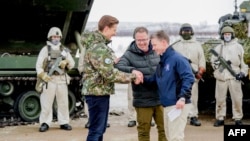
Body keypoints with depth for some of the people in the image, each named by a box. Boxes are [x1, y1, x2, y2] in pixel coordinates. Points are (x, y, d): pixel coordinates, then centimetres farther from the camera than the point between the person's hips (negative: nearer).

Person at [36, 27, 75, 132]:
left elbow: (72, 63, 14)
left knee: (63, 102, 5)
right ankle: (45, 123, 5)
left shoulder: (65, 50, 14)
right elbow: (39, 64, -2)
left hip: (62, 80, 3)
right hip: (49, 80, -3)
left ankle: (64, 122, 14)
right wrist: (42, 75, -17)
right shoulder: (45, 49, 3)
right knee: (46, 102, -2)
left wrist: (66, 62, -8)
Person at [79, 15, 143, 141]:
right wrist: (132, 77, -14)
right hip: (97, 93, -11)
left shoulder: (100, 45, 14)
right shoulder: (98, 48, -20)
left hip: (100, 92, 11)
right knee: (96, 130, -5)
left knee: (100, 129, 17)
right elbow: (110, 74, -23)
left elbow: (114, 65, 14)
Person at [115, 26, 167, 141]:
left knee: (164, 129, 10)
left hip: (161, 99, 3)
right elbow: (118, 67, -22)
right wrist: (132, 70, -37)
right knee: (143, 131, 9)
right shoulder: (129, 55, -6)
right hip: (142, 101, -3)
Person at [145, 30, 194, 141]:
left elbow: (189, 78, -21)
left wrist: (183, 97, -28)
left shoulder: (177, 58, -14)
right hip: (167, 105, 10)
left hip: (178, 105, -9)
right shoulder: (162, 61, 15)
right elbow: (154, 80, 16)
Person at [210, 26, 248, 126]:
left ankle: (238, 118, 6)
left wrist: (243, 72, -8)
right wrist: (221, 63, -12)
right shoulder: (218, 48, 13)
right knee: (220, 99, 3)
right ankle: (220, 118, 12)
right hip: (221, 76, 2)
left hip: (234, 77, -2)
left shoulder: (238, 47, 8)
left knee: (237, 98, -3)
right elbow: (213, 62, 6)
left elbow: (244, 62, 5)